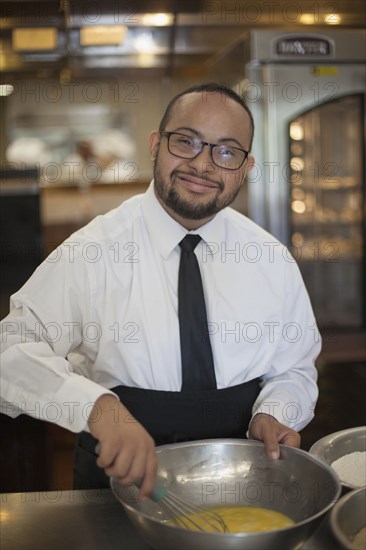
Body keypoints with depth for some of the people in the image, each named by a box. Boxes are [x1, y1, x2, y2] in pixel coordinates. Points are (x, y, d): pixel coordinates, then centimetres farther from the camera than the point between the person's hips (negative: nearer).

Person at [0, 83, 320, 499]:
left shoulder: (274, 261, 1)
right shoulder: (92, 251, -10)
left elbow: (294, 368, 12)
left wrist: (275, 413, -10)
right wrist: (97, 405, -30)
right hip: (119, 478, -2)